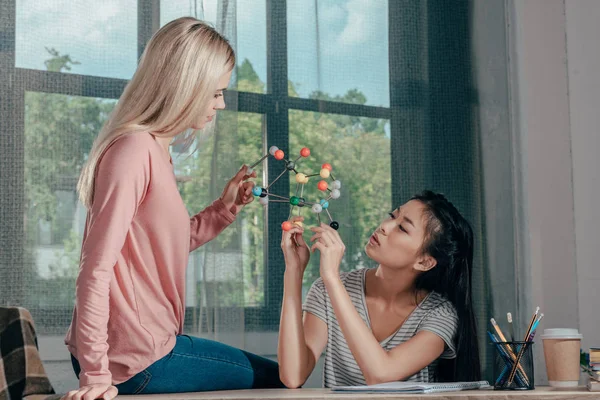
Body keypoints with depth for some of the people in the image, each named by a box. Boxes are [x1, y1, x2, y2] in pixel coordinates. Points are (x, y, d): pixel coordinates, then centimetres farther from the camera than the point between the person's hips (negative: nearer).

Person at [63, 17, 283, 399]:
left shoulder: (157, 151, 10)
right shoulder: (134, 150, -20)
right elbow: (98, 268, -24)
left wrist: (225, 208, 8)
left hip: (153, 341, 9)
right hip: (138, 362, -9)